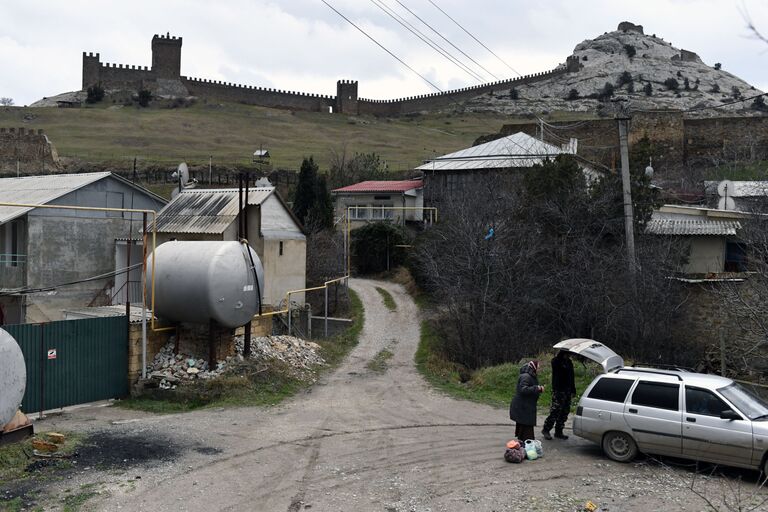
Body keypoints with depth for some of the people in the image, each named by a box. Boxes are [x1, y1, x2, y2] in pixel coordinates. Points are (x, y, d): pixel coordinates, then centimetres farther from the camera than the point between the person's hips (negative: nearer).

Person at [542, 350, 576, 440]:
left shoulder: (569, 363, 15)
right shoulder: (556, 361, -7)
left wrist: (573, 390, 17)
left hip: (567, 391, 8)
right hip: (558, 390, -8)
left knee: (564, 412, 9)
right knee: (555, 411, -11)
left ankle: (558, 432, 18)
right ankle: (546, 429, 2)